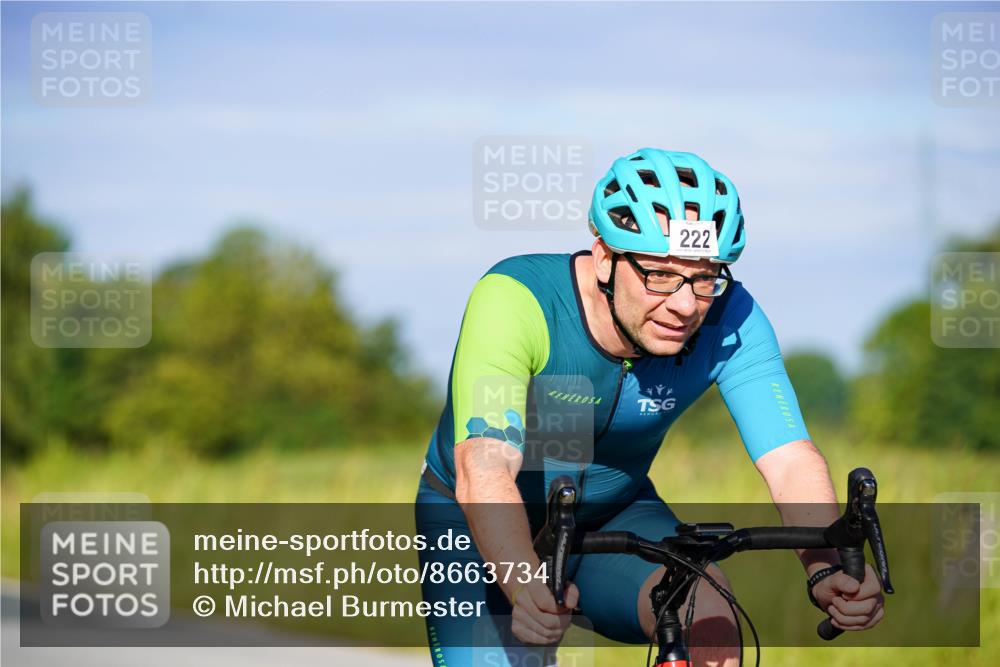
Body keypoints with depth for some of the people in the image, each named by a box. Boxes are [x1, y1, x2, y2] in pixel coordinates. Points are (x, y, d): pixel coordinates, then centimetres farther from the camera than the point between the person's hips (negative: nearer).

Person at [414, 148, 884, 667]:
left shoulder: (729, 319, -22)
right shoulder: (514, 299, -32)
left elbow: (790, 460, -29)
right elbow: (484, 472, -42)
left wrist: (827, 571, -50)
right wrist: (526, 587, -61)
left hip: (616, 514, 2)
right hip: (482, 527, -2)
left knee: (705, 608, -27)